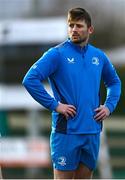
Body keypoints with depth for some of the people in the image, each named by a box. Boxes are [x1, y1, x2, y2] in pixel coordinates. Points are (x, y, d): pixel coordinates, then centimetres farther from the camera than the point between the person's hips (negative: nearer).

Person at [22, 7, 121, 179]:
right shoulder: (57, 54, -7)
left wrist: (109, 106, 10)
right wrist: (54, 105, -16)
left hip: (93, 131, 5)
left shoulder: (99, 56, 10)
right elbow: (30, 80, -16)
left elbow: (114, 82, 27)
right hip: (66, 131, -5)